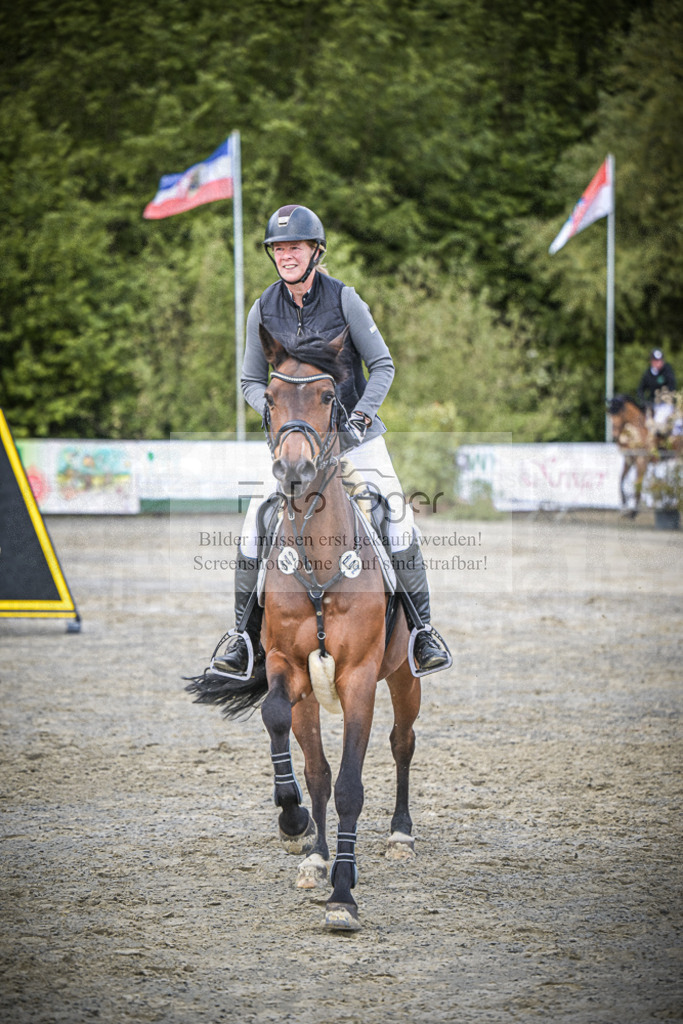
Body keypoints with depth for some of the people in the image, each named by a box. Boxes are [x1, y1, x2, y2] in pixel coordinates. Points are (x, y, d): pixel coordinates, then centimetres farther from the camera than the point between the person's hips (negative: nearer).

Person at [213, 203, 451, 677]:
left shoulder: (344, 299, -8)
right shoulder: (264, 310, -1)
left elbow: (382, 366, -3)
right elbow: (252, 382, 7)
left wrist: (362, 414, -16)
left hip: (355, 432, -2)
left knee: (397, 523, -13)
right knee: (255, 529, -11)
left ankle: (423, 629, 1)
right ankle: (244, 633, 4)